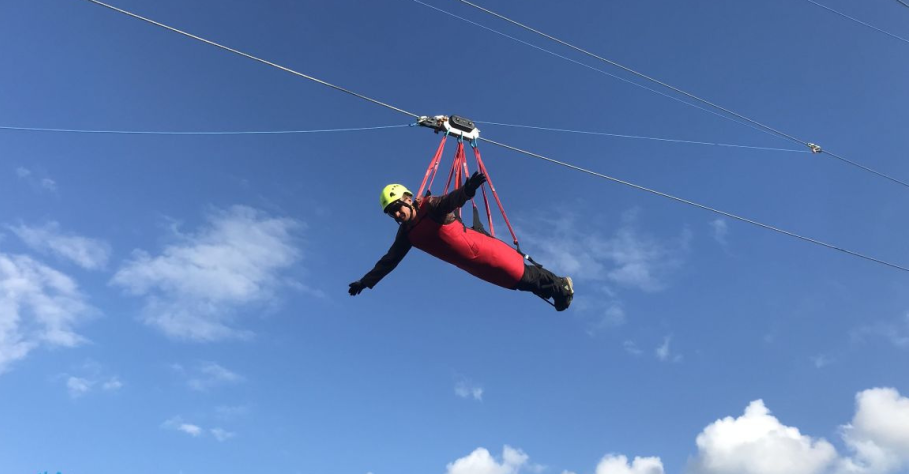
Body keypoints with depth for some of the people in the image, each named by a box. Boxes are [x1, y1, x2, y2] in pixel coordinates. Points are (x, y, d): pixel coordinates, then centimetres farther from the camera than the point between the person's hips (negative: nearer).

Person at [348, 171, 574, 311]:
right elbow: (390, 260, 7)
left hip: (482, 251, -7)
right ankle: (553, 291, 35)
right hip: (474, 267, 7)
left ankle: (560, 284, 25)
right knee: (518, 282, 16)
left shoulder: (429, 206, -18)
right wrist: (366, 281, 6)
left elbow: (449, 201, -38)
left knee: (522, 275, 1)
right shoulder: (406, 233, 2)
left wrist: (466, 190, -60)